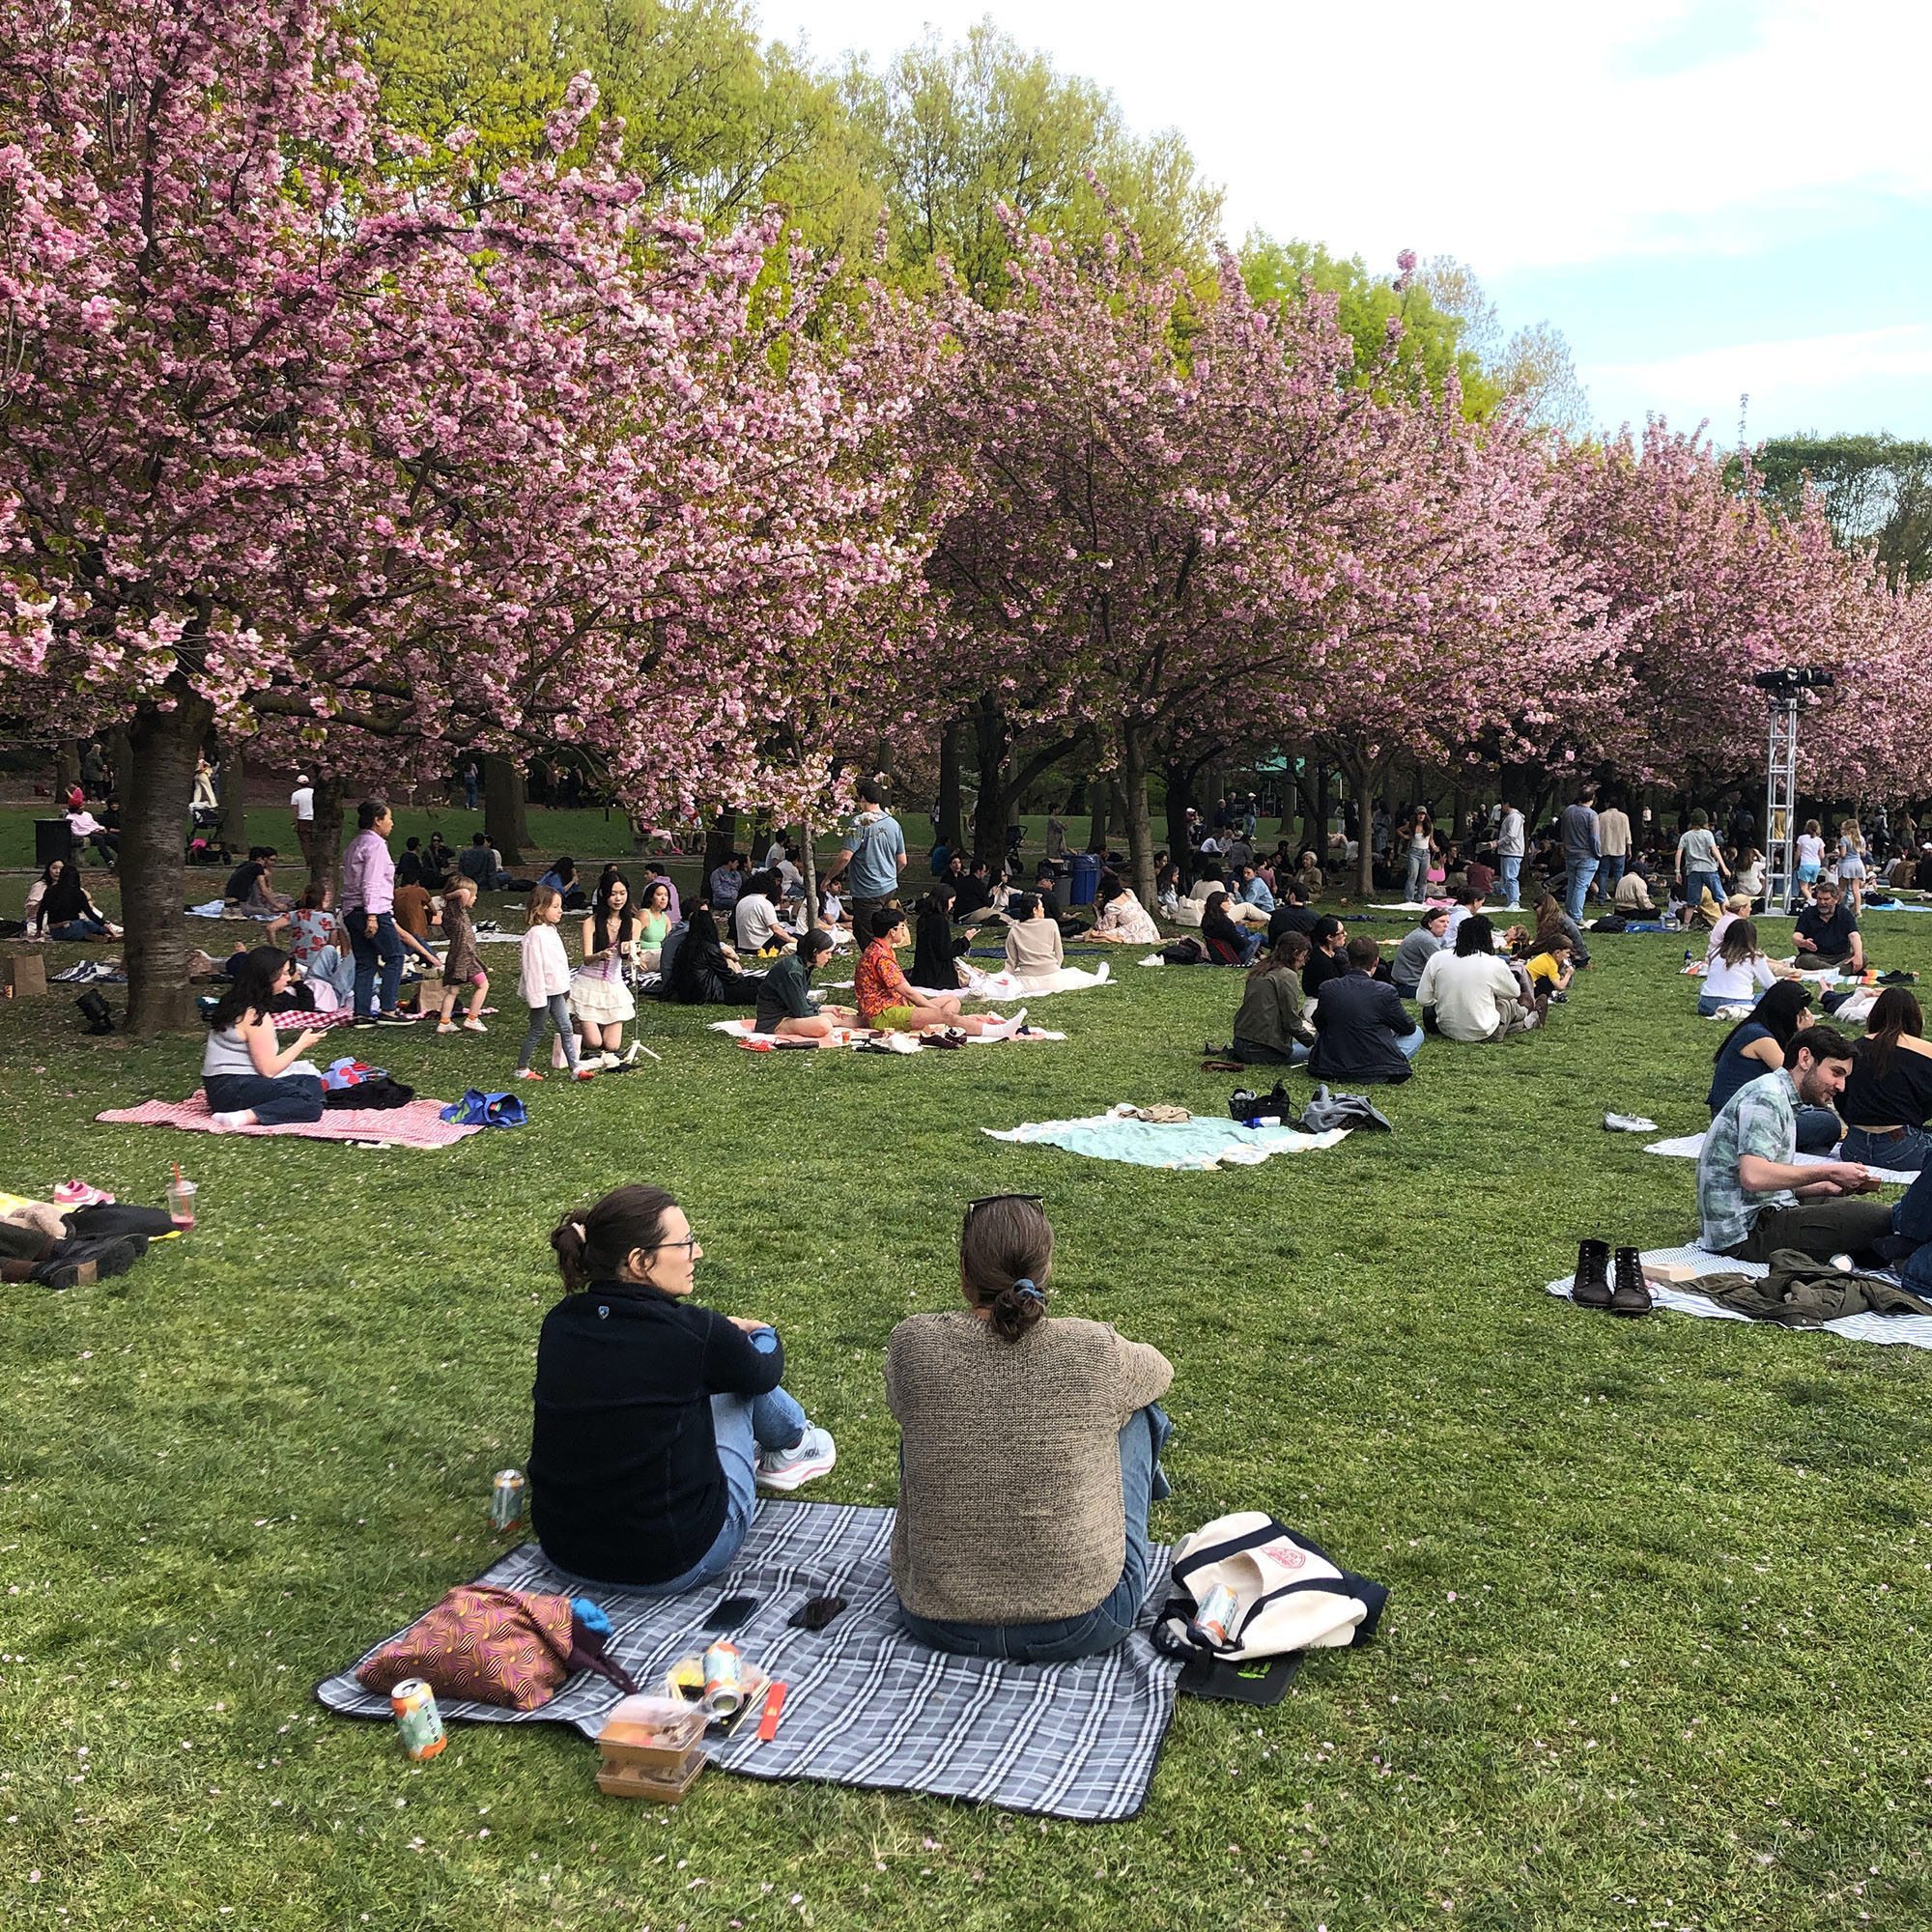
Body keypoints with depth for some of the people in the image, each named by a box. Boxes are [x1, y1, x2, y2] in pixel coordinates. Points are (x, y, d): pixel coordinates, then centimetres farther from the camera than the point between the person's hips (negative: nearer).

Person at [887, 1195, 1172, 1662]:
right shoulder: (1095, 1351, -14)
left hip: (937, 1621, 2)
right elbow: (1160, 1371, 11)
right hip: (1084, 1627, -1)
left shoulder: (913, 1345, -13)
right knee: (1137, 1410, 17)